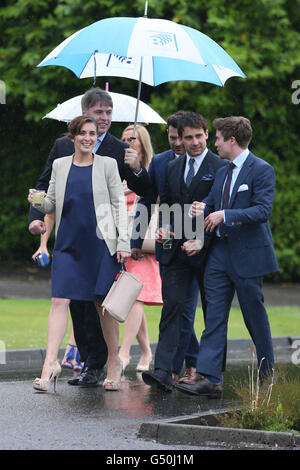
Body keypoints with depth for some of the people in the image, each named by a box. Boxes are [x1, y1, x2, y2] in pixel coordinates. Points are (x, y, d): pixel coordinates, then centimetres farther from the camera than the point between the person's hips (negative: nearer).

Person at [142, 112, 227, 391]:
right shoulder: (172, 168, 14)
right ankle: (163, 372, -15)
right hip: (176, 250, 4)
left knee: (213, 312, 7)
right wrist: (163, 228, -1)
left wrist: (203, 241, -17)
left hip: (207, 251, -4)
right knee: (172, 306, -7)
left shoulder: (220, 168, -5)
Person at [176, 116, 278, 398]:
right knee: (214, 316, -2)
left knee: (255, 316, 4)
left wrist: (224, 215, -22)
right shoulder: (222, 173, 15)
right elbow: (213, 204, 20)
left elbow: (263, 210, -19)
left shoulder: (261, 170, -10)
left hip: (249, 254, -7)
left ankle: (267, 374, 19)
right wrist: (203, 208, -4)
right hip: (221, 253, 7)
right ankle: (208, 378, -7)